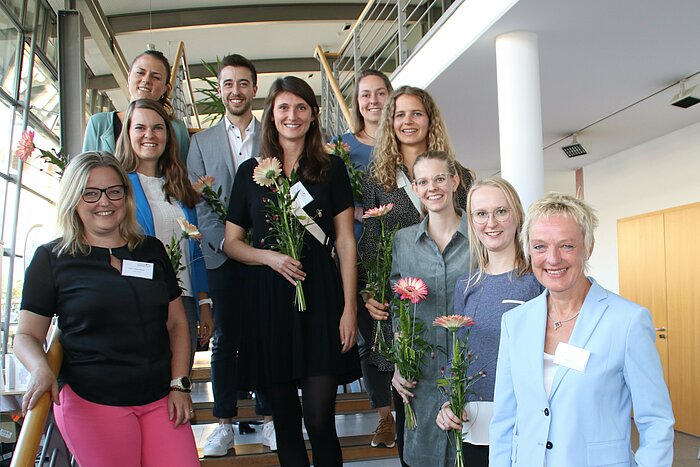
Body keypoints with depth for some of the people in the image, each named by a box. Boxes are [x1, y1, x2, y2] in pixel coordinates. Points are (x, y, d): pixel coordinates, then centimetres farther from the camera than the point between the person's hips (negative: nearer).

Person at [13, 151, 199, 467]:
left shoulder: (152, 250, 12)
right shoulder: (52, 259, 3)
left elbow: (177, 323, 14)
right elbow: (27, 336, 4)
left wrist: (179, 384, 3)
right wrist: (40, 370, -16)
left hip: (161, 398, 3)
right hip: (90, 402, -3)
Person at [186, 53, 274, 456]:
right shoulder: (202, 141, 10)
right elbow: (198, 200, 2)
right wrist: (224, 240, -11)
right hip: (222, 254, 1)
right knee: (226, 338, 6)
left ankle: (269, 418, 17)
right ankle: (225, 424, 16)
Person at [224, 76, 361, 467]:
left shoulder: (332, 168, 6)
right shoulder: (251, 171, 9)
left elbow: (345, 241, 3)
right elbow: (232, 242, 11)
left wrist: (349, 307, -4)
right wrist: (269, 257, -9)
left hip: (320, 298, -2)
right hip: (268, 301, 2)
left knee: (320, 421, -5)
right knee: (285, 420, 9)